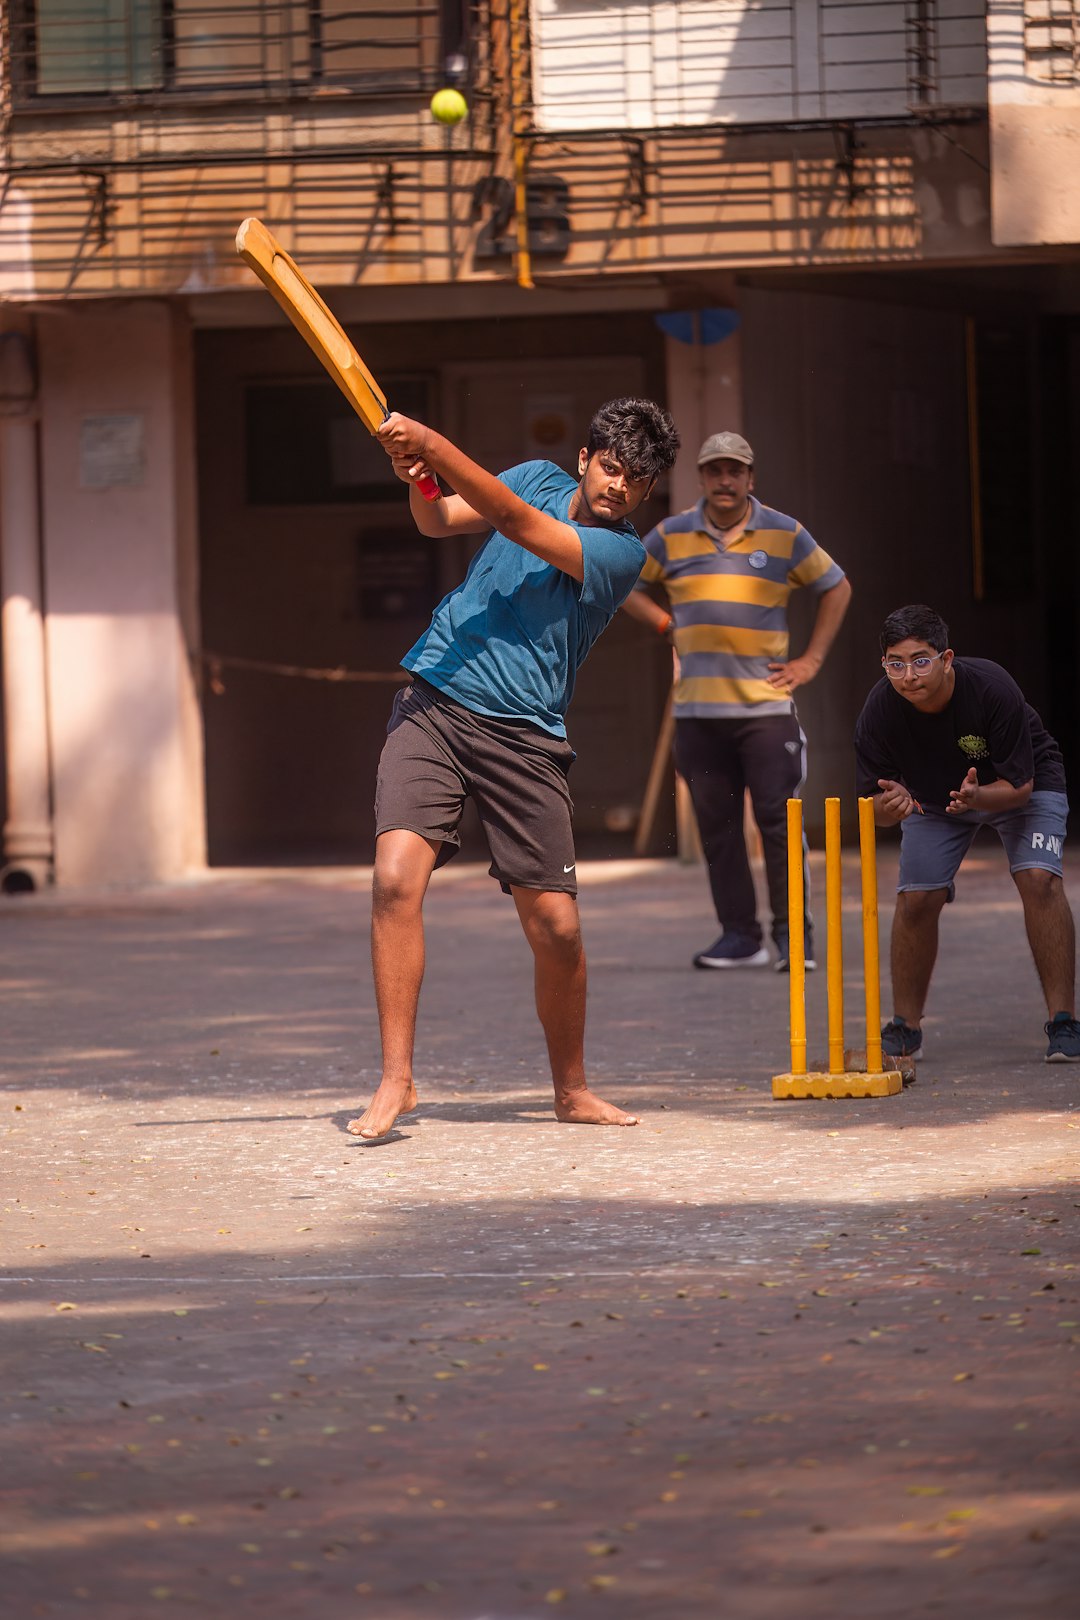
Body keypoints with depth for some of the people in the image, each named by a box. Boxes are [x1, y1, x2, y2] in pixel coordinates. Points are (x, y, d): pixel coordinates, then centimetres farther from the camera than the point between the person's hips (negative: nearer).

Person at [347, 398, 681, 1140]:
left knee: (557, 926, -3)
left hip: (524, 737, -2)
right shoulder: (542, 478, 11)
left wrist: (436, 446, -24)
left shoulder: (622, 552, -4)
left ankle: (573, 1090, 20)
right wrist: (417, 476, -12)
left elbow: (518, 523, -17)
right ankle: (396, 1079, -13)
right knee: (397, 875, -19)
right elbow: (436, 522, 11)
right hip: (434, 705, 2)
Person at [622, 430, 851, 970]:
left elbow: (836, 587, 14)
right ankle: (739, 935, 9)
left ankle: (792, 935, -2)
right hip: (697, 708, 2)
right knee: (716, 825, 3)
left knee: (777, 820, -7)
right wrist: (667, 625, 7)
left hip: (766, 705, -2)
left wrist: (811, 660, 6)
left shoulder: (785, 535, 4)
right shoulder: (672, 536, 7)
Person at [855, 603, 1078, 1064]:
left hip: (1014, 787, -2)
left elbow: (1018, 787, -28)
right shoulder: (879, 711, -28)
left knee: (1039, 880, -23)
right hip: (931, 796, 3)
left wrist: (977, 796, -49)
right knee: (916, 899, -13)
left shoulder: (991, 688, -36)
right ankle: (905, 1029, 6)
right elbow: (875, 806, -19)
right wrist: (891, 805, -43)